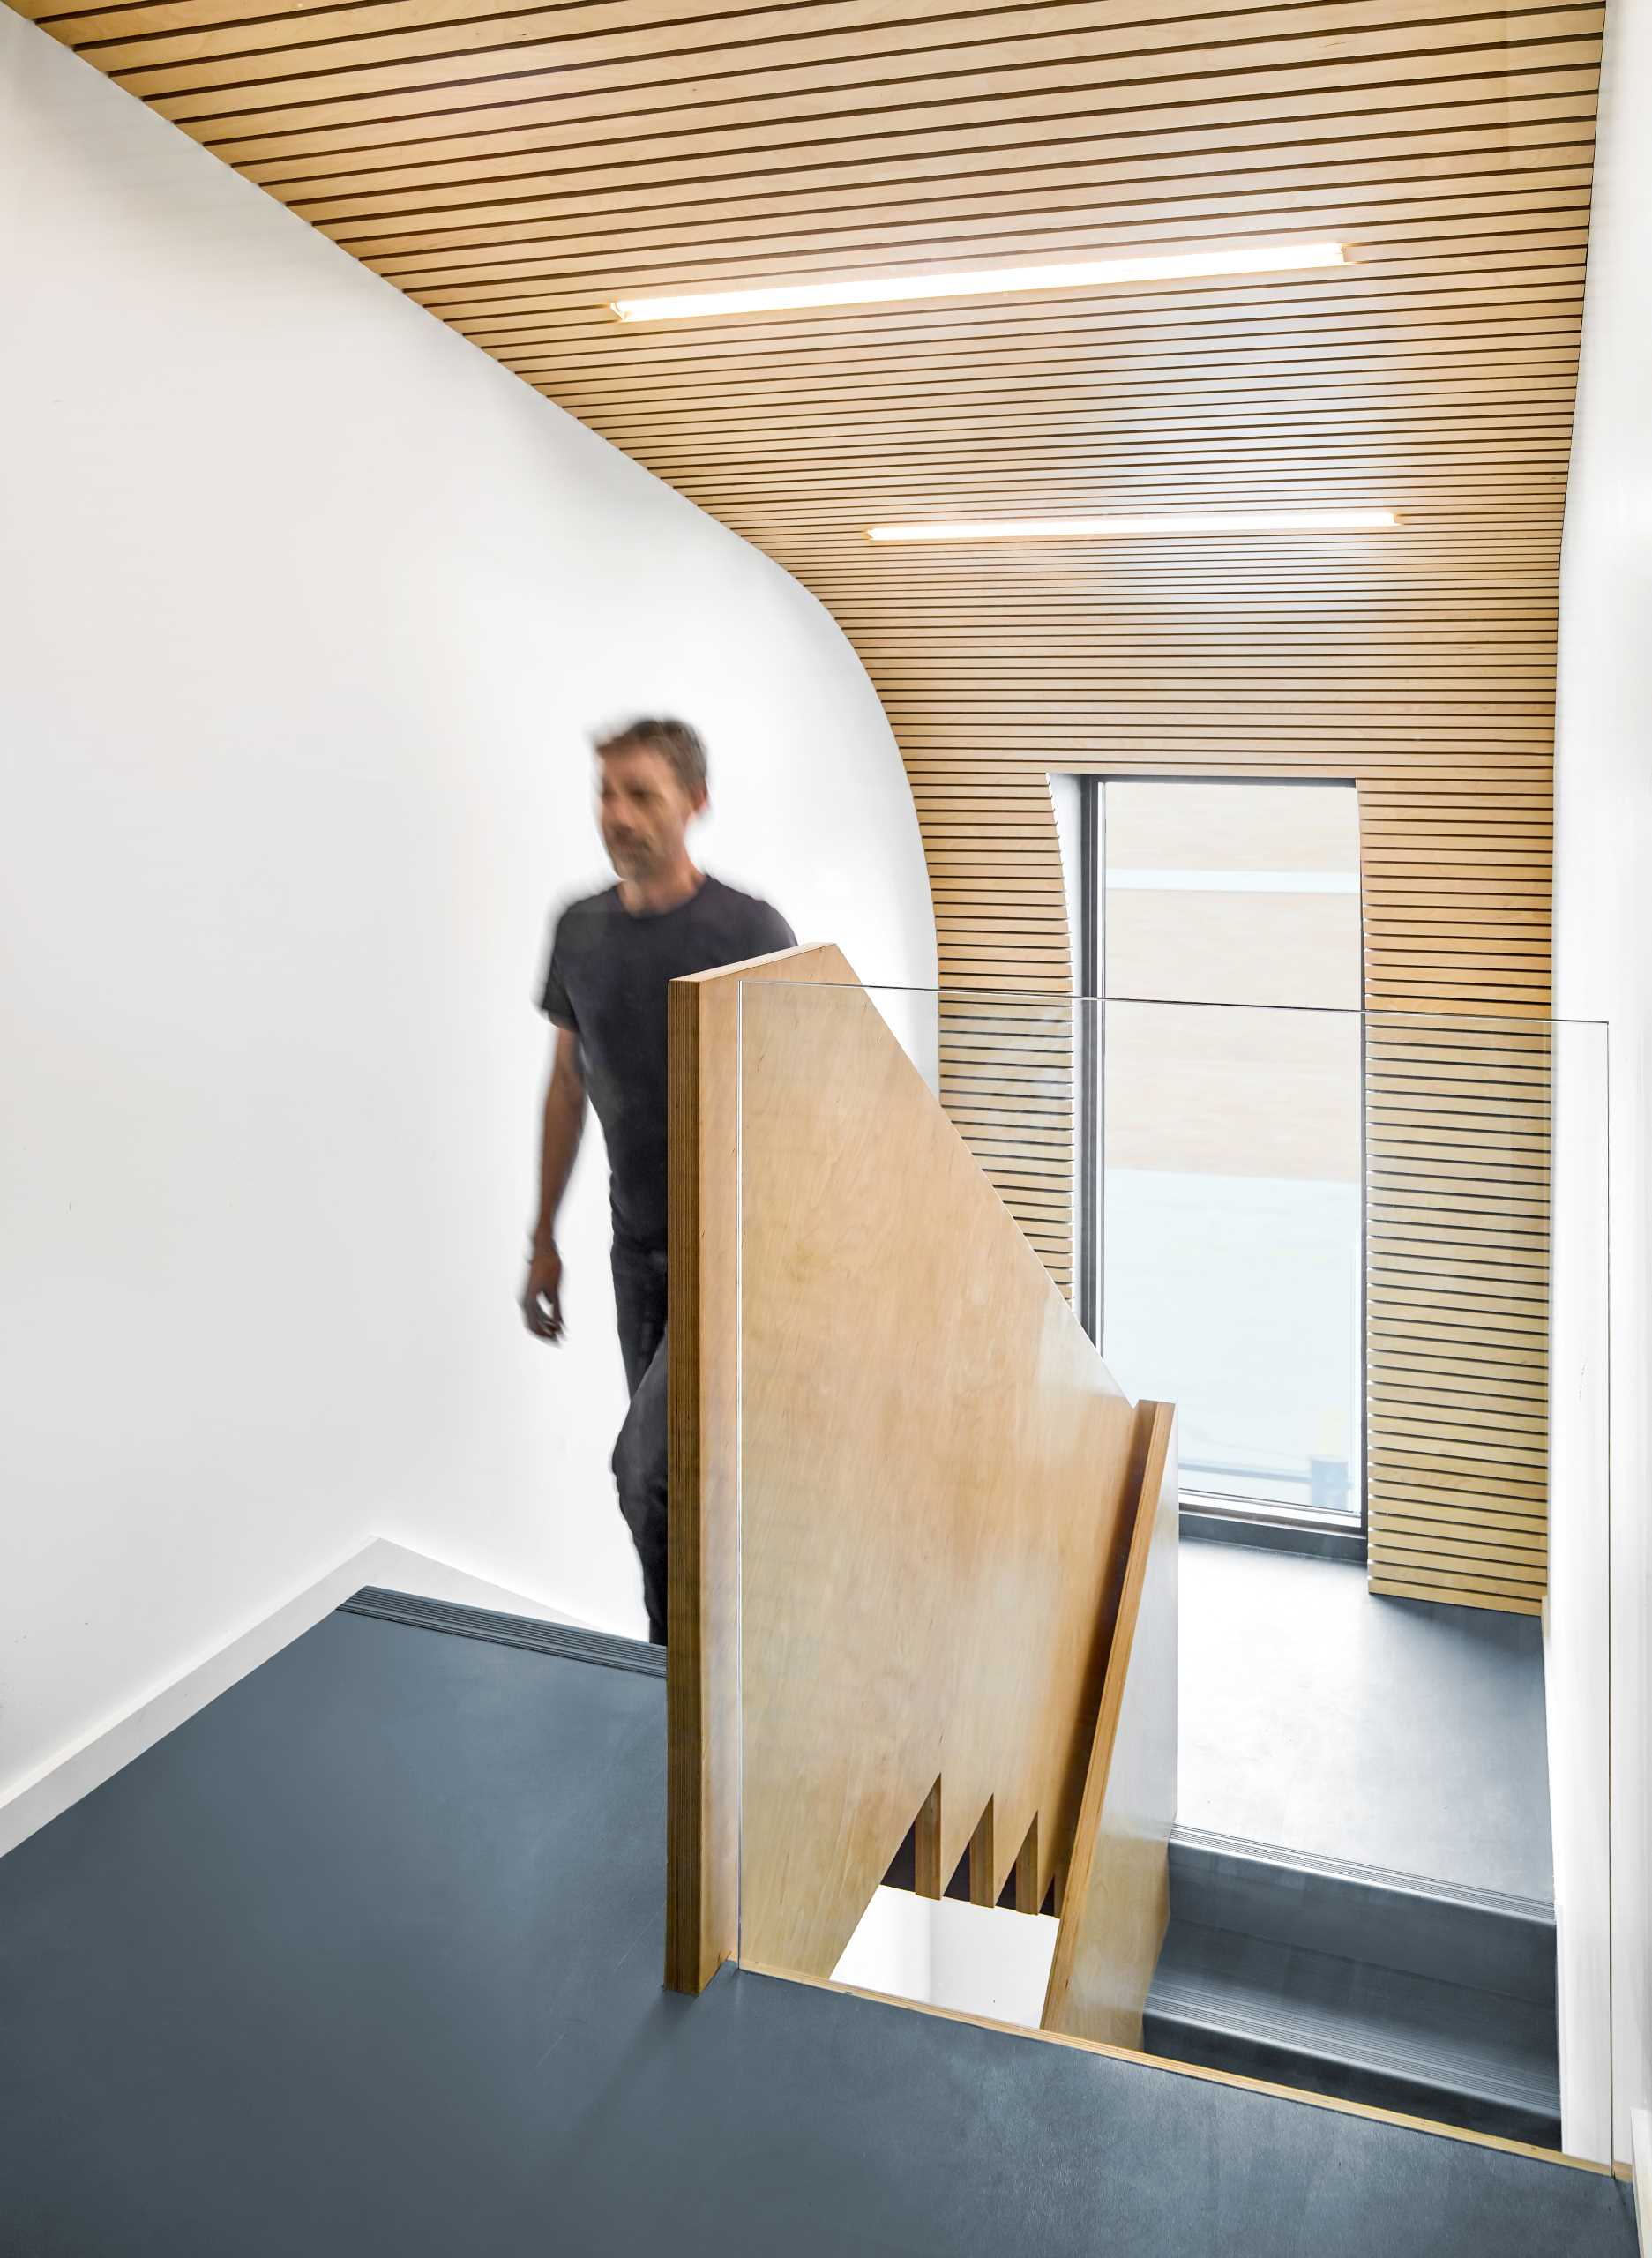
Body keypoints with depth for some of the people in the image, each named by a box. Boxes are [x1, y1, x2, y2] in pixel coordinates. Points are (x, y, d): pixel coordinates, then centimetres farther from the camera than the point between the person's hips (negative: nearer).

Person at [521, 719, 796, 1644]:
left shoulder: (751, 932, -15)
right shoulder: (580, 931, 3)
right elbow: (567, 1085, 12)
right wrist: (544, 1238, 14)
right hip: (637, 1244, 6)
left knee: (650, 1465, -14)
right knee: (673, 1462, 15)